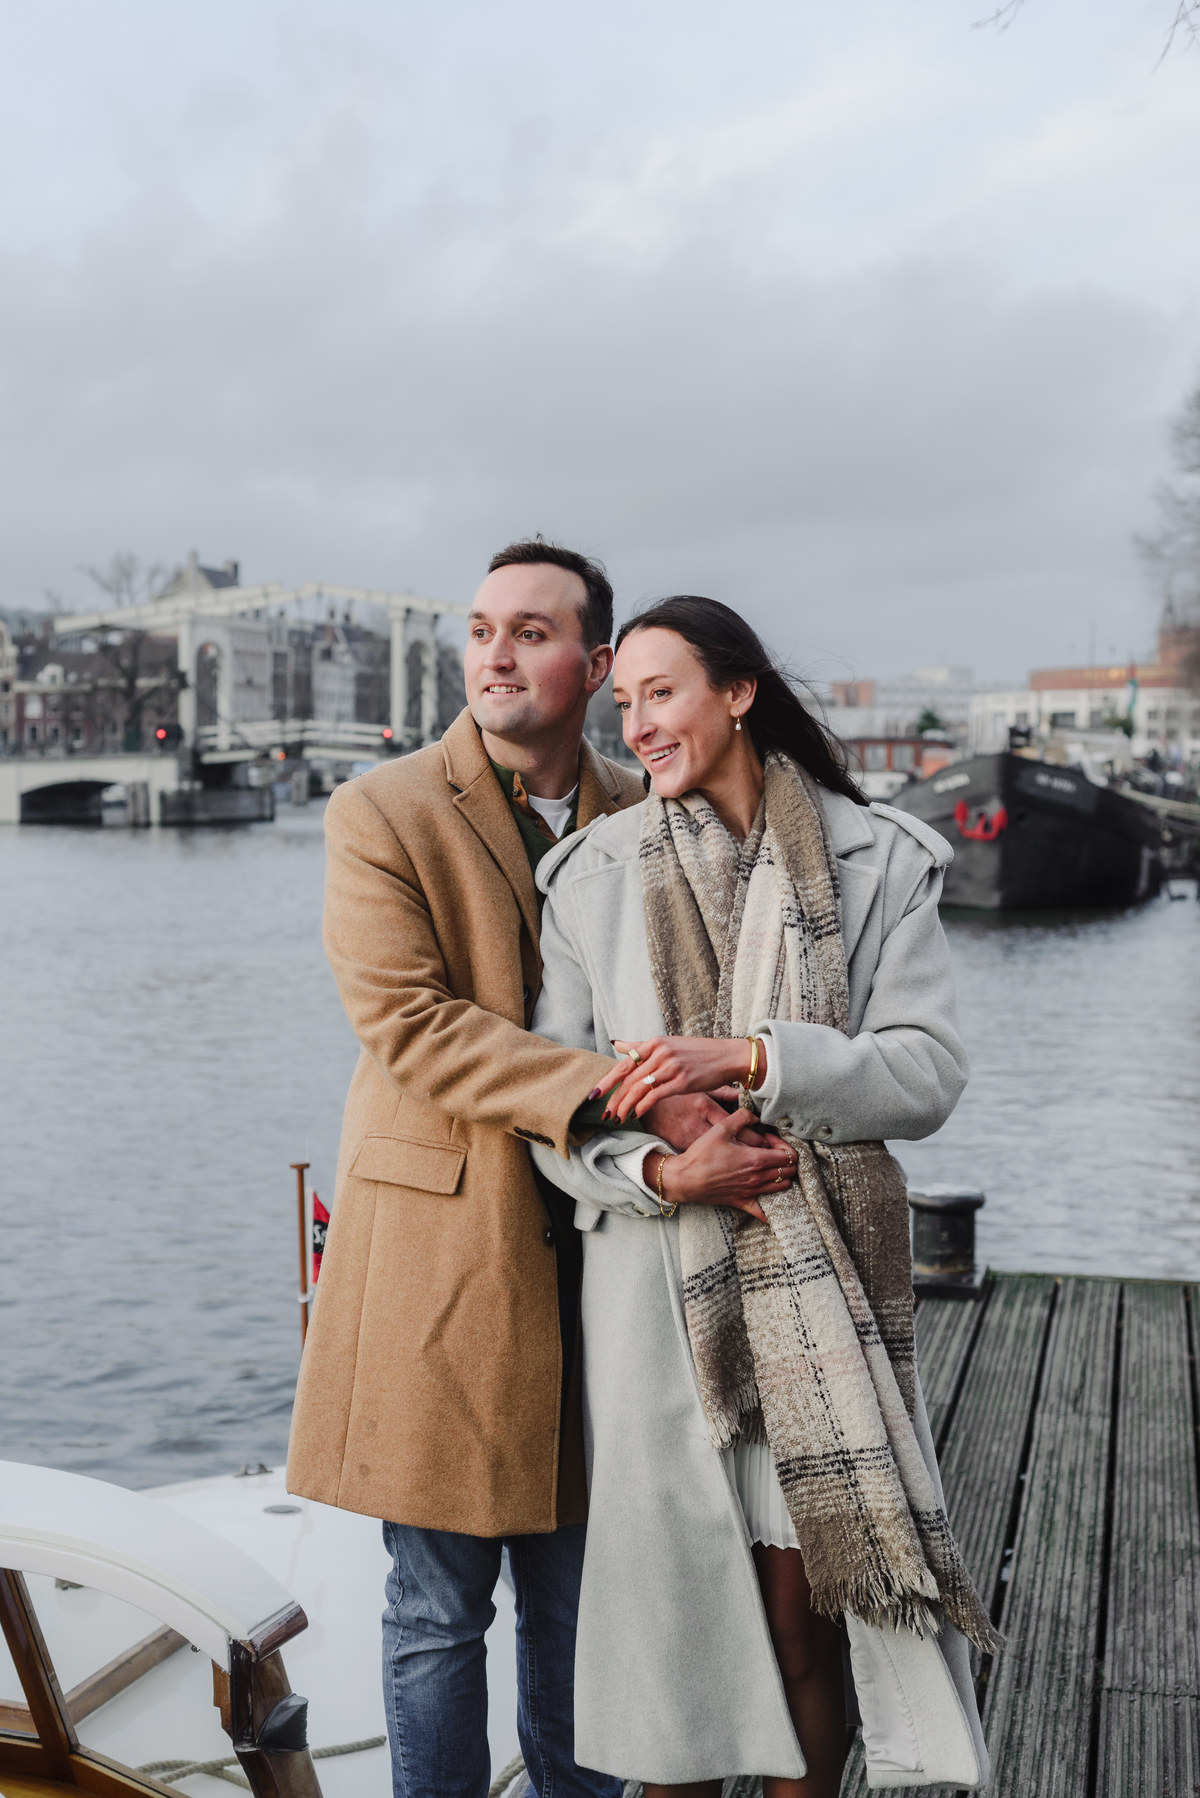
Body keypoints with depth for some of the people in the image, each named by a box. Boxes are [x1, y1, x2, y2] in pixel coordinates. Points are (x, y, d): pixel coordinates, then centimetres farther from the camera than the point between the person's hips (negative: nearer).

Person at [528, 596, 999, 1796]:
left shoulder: (875, 862, 3)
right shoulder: (590, 874, 6)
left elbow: (928, 1072, -5)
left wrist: (744, 1059, -18)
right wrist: (658, 1172, -16)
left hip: (822, 1286, 0)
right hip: (656, 1283, 1)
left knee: (810, 1609, 3)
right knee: (676, 1596, 6)